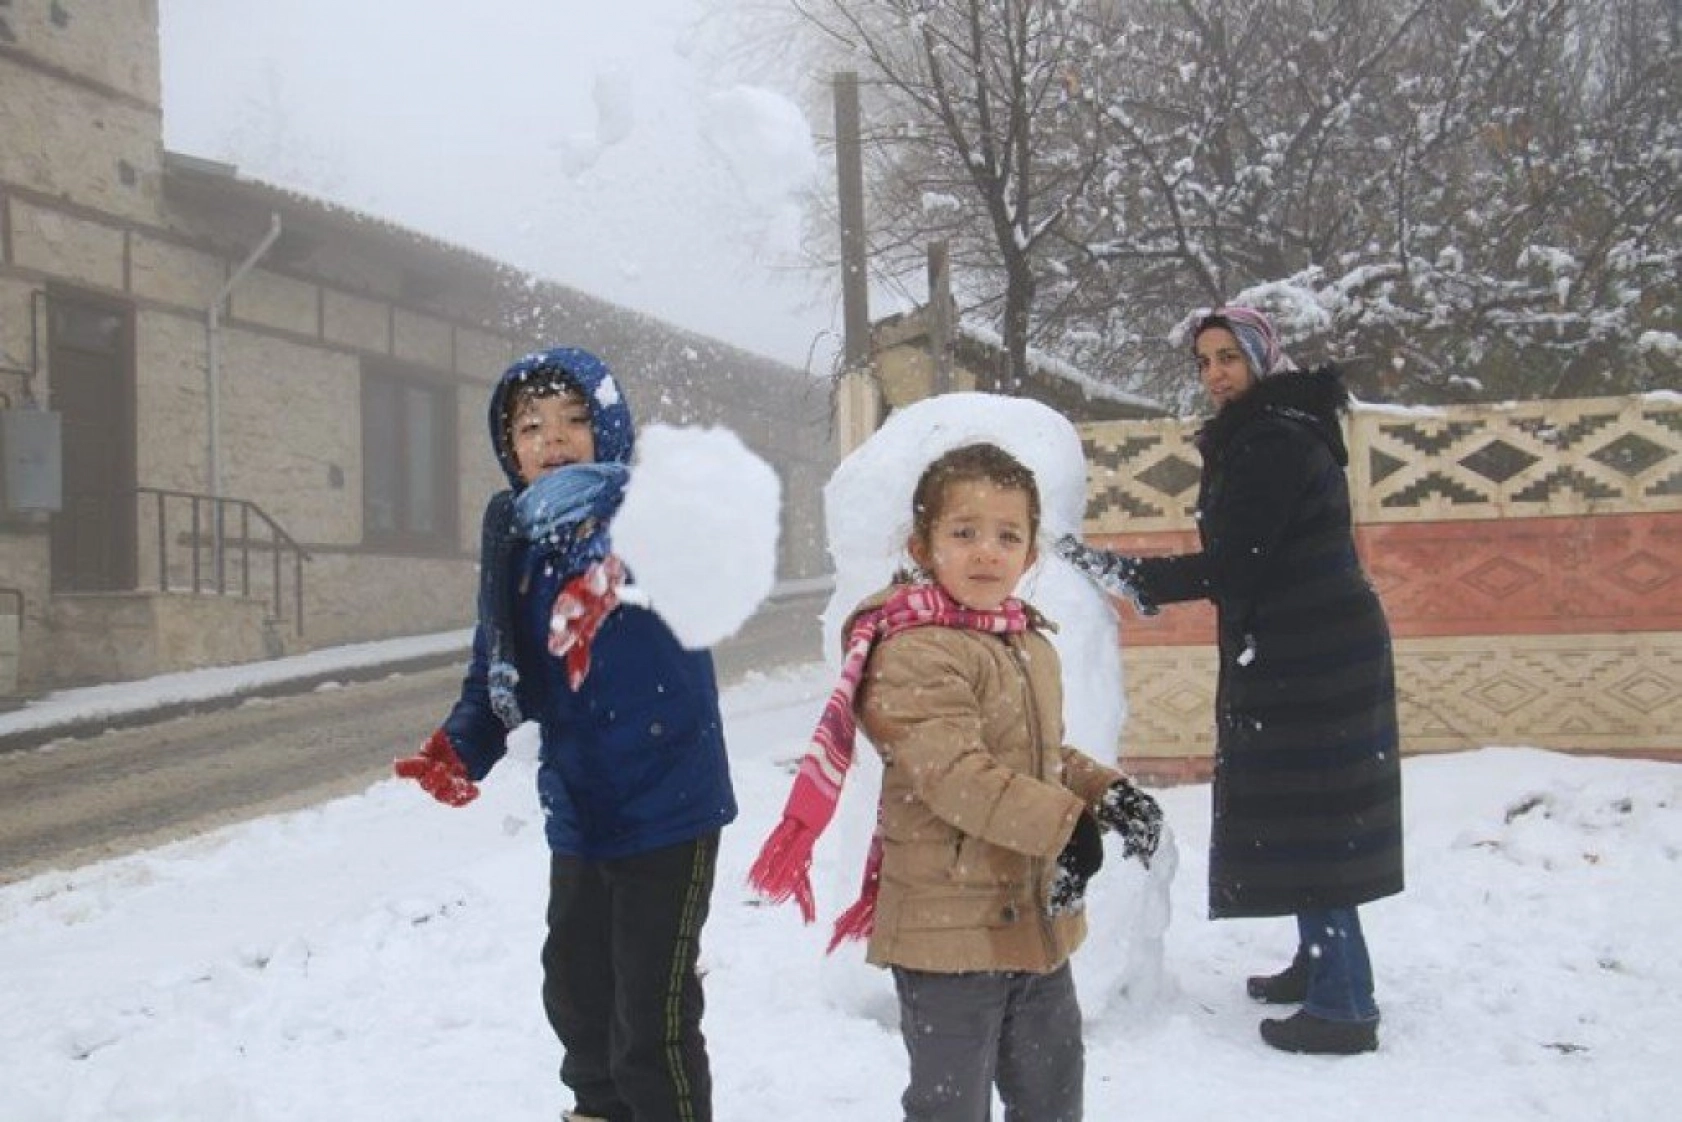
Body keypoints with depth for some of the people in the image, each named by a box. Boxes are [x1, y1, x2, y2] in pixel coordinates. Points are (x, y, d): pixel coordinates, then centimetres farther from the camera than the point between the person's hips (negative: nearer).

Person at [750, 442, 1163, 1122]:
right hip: (949, 923, -8)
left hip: (1037, 920, 9)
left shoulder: (1032, 647, 12)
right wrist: (1063, 825, -30)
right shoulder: (915, 652, -18)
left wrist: (1108, 792, 2)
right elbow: (955, 772, -27)